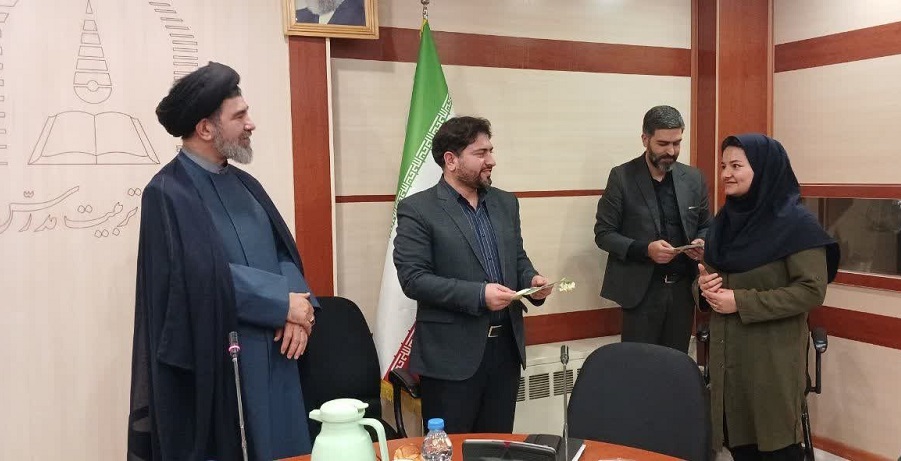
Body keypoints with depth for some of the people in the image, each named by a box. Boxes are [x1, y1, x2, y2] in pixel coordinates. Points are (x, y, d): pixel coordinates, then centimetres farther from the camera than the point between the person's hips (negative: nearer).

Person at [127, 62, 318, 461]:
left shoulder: (244, 184, 11)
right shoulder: (168, 193, -12)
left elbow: (283, 252, 7)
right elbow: (207, 276, -21)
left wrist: (300, 304, -12)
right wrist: (285, 301, -14)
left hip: (271, 354, 7)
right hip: (216, 365, -7)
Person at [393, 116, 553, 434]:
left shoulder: (506, 203, 12)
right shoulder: (417, 209, -8)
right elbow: (413, 279, -14)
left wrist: (531, 280, -4)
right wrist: (478, 295, -21)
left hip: (506, 346, 6)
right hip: (452, 354, -6)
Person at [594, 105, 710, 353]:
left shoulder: (693, 178, 6)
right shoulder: (622, 177, -5)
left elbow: (705, 226, 16)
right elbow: (604, 233, -6)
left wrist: (702, 243, -8)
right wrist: (645, 249, -21)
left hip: (683, 287, 4)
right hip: (642, 289, -3)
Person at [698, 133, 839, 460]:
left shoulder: (795, 223, -13)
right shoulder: (726, 219, 8)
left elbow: (812, 290, -18)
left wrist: (741, 302, -21)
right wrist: (704, 284, -7)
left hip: (772, 356, -6)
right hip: (727, 352, 6)